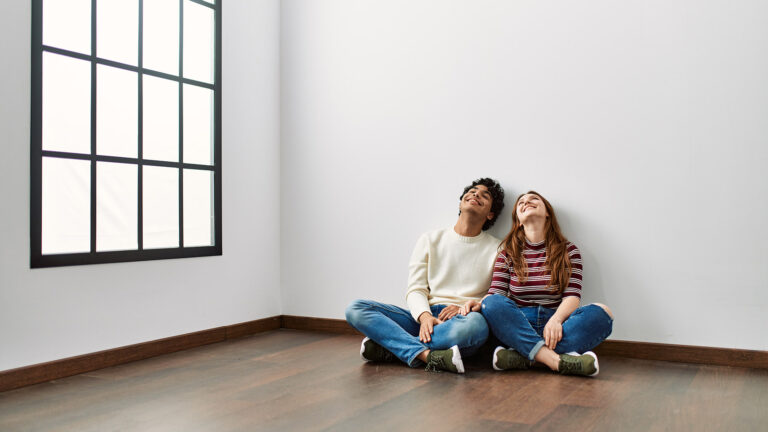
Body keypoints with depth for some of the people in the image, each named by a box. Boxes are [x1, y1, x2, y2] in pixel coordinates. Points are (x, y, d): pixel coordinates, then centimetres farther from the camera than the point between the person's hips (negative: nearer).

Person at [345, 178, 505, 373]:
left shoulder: (496, 248, 11)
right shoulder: (431, 239, 16)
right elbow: (415, 289, 7)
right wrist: (425, 316, -15)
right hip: (424, 317, 2)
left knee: (476, 324, -40)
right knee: (355, 309, -18)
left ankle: (389, 346, -28)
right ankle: (427, 354, -35)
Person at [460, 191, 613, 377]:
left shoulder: (568, 250, 11)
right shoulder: (508, 251, 13)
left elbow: (572, 295, -1)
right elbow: (496, 292, 3)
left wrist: (556, 319, -23)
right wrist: (479, 303, -23)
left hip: (554, 322, 1)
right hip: (517, 324, 0)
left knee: (601, 313, -27)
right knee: (492, 304, -31)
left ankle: (522, 356, -36)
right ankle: (556, 360, -43)